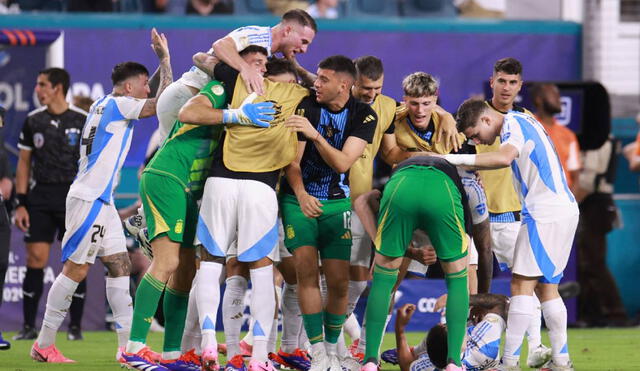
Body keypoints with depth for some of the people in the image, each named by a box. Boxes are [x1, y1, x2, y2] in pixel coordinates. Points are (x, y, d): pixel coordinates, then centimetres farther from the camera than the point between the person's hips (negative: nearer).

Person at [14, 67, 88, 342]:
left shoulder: (83, 121, 0)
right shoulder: (33, 121, 8)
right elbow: (24, 163, 11)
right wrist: (21, 203, 4)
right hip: (40, 196, 2)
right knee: (35, 259, -4)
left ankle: (75, 326, 6)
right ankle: (29, 326, 1)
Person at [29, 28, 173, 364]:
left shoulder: (103, 106, 18)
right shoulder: (118, 104, -9)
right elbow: (164, 101, -15)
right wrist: (164, 58, -7)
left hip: (100, 199, 10)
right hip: (90, 198, -10)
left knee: (119, 266, 5)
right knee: (76, 269, -7)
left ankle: (127, 345, 2)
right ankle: (44, 345, -4)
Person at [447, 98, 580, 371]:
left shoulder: (514, 124, -11)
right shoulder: (520, 121, 19)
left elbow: (504, 158, -31)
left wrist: (454, 159, -32)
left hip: (546, 213, -10)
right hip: (564, 210, 10)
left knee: (522, 283, -10)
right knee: (546, 285, 13)